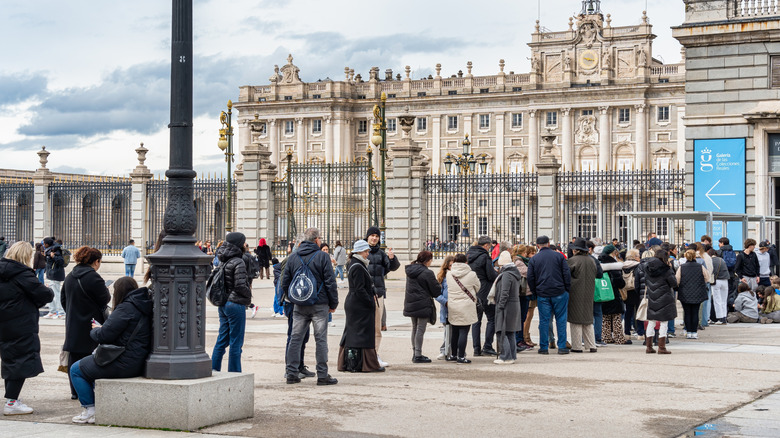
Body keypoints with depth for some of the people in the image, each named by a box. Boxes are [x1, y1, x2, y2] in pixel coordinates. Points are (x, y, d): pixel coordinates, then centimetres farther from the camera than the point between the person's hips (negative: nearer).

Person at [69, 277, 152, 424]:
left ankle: (90, 411, 5)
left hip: (124, 364, -10)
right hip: (138, 362, 10)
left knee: (76, 370, 4)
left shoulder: (126, 308, -18)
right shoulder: (142, 306, 11)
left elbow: (104, 335, -19)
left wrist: (95, 330, 4)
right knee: (91, 364, 33)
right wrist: (101, 328, 12)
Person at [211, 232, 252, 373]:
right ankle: (234, 373, 4)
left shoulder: (223, 261, 10)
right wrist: (249, 293, 0)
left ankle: (213, 369, 16)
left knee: (222, 340, 14)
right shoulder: (238, 262, -15)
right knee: (236, 342, 0)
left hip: (223, 304, 8)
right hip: (236, 304, -8)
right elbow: (240, 285, -20)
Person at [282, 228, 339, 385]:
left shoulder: (292, 258, 7)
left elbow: (285, 283, 9)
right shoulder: (322, 256, -6)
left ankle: (292, 373, 7)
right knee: (321, 339, 0)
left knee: (295, 338, 8)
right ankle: (322, 375, 0)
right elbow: (330, 282, -7)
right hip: (319, 305, -4)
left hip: (299, 306, 4)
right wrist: (333, 304, 1)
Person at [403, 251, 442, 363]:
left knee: (415, 328, 16)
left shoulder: (410, 271, 9)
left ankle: (415, 353, 22)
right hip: (423, 305, -8)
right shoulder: (427, 273, -16)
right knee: (420, 329, -5)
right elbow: (436, 290, -11)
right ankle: (418, 355, -6)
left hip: (410, 304, 8)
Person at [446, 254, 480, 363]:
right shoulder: (471, 275, -7)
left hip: (452, 308, 4)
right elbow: (477, 288, 8)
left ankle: (454, 354, 23)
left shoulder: (448, 275, 0)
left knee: (454, 332, 14)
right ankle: (461, 356, -4)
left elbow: (446, 290, 10)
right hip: (466, 307, -4)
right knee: (463, 332, -2)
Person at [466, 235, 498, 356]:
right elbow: (492, 276, -15)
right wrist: (498, 275, 6)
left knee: (476, 320, 11)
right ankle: (487, 346, -2)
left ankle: (476, 348, 8)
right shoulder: (485, 257, -13)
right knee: (492, 318, 4)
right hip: (484, 291, -7)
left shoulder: (468, 255, 8)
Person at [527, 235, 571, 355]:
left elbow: (530, 278, 1)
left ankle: (543, 347, 7)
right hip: (559, 293, 0)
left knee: (544, 320, 5)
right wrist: (567, 289, 8)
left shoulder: (533, 259, 1)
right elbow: (567, 274, 0)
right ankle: (562, 347, 4)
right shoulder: (559, 256, 1)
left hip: (542, 294, 1)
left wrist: (535, 292, 13)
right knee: (561, 320, 5)